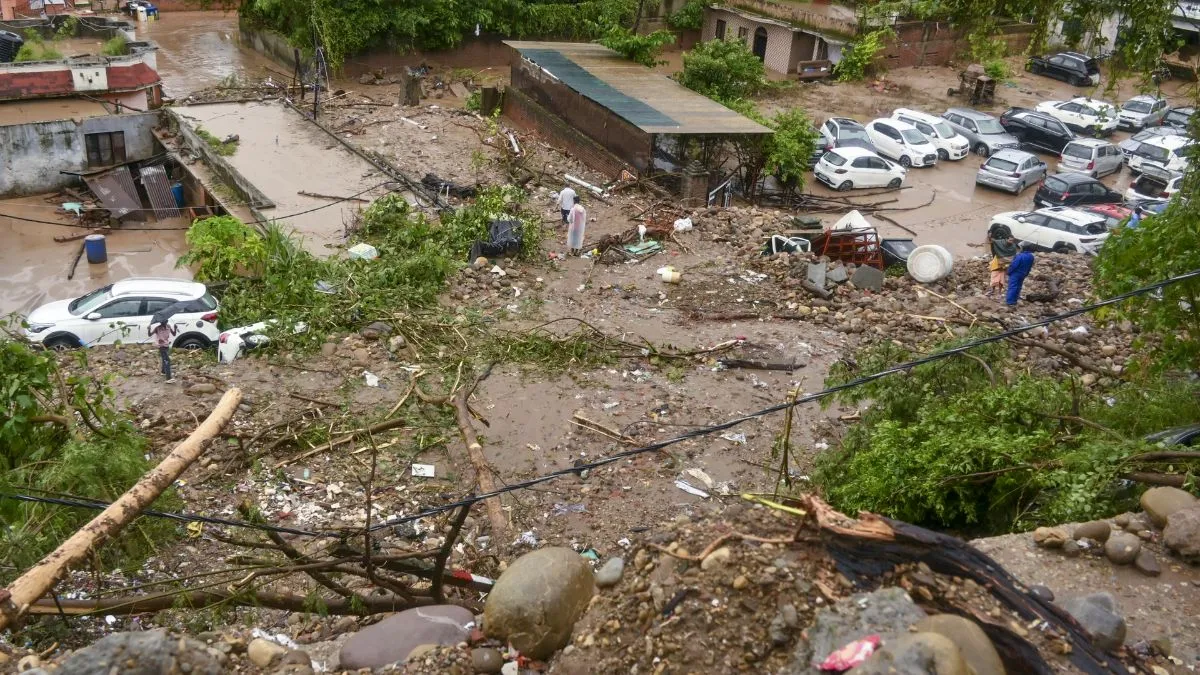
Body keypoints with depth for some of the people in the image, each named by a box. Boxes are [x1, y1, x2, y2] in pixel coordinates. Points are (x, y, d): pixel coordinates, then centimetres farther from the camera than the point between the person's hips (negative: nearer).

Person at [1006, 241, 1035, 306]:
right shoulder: (1031, 256, 1)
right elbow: (1030, 267, 11)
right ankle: (1014, 300, 25)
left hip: (1015, 274, -8)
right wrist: (1026, 274, 21)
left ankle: (1010, 301, -4)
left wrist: (1009, 272, -8)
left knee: (1012, 287, -3)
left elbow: (1013, 265, -22)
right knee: (1018, 287, 17)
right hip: (1023, 274, 8)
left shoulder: (1020, 256, -27)